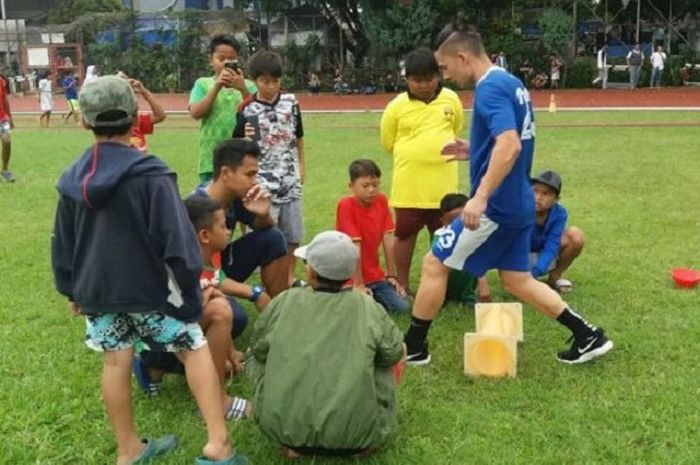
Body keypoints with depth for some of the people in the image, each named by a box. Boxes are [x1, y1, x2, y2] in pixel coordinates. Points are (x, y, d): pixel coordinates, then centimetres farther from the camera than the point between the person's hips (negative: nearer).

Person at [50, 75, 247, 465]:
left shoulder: (73, 178, 3)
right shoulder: (151, 175, -17)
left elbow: (62, 243, 12)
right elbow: (177, 241, -19)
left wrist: (72, 290, 24)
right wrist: (190, 291, -8)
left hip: (96, 289, 6)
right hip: (148, 288, -5)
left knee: (116, 361, 14)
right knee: (195, 349, 5)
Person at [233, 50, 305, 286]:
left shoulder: (290, 101, 2)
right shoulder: (247, 109, -9)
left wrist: (301, 165, 17)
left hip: (290, 180, 4)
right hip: (262, 183, -4)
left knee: (293, 233, 12)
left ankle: (290, 276, 29)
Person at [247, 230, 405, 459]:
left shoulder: (285, 301, 3)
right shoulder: (367, 307, 2)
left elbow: (258, 351, 17)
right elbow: (395, 354, 17)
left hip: (282, 425, 0)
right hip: (353, 431, 0)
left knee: (256, 360, 26)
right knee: (383, 364, 26)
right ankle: (364, 442, 15)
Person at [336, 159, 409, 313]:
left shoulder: (381, 201, -2)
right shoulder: (346, 205, -20)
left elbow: (388, 238, -2)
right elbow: (355, 246, -21)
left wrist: (391, 275, -2)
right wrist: (358, 284, -20)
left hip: (375, 275, 6)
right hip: (351, 278, -5)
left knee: (402, 306, -8)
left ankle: (371, 296, 16)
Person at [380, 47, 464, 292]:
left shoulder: (451, 99, 0)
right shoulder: (397, 105, -7)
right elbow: (388, 141, 4)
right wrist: (413, 156, 7)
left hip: (443, 183, 2)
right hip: (408, 184, -2)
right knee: (405, 235, 8)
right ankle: (402, 285, 21)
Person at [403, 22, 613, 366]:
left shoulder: (490, 88, -18)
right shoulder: (511, 83, 12)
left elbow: (510, 146, -31)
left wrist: (480, 197, -33)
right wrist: (474, 151, 17)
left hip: (496, 206, -10)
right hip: (518, 203, 10)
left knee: (434, 264, 2)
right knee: (517, 281, 17)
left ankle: (413, 346, 14)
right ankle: (588, 336, 19)